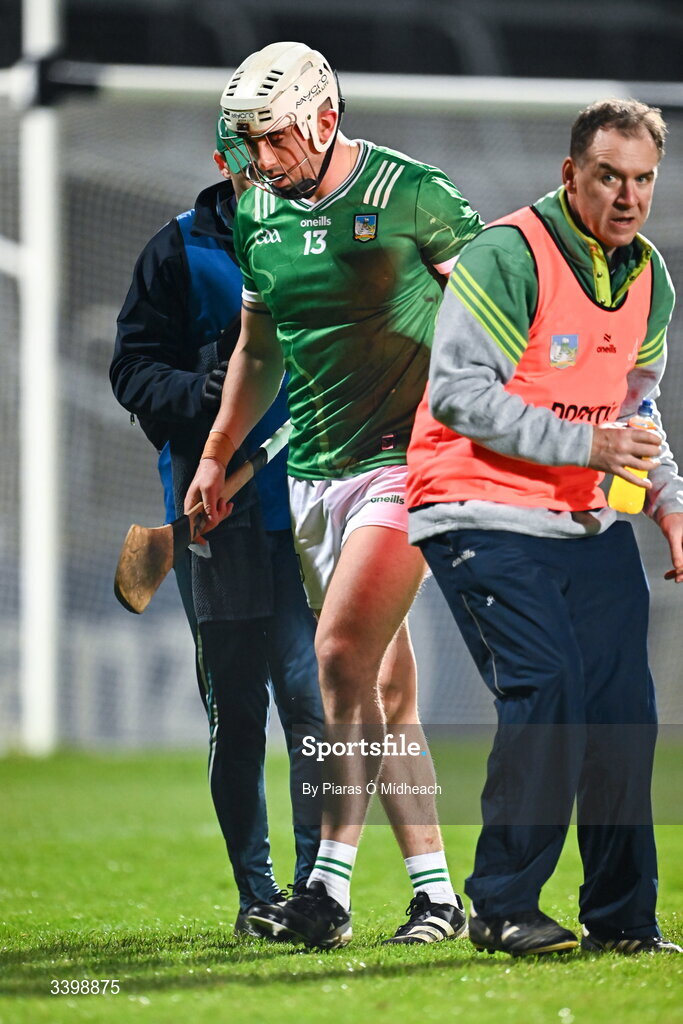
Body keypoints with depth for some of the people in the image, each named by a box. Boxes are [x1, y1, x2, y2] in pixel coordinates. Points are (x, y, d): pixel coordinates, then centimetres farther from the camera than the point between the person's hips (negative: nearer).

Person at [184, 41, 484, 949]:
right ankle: (434, 891, 10)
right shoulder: (259, 214, 10)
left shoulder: (410, 194, -9)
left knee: (343, 652, -18)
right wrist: (217, 453, 27)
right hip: (312, 469, 6)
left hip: (403, 460, -6)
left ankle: (331, 884, -14)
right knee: (385, 687, 6)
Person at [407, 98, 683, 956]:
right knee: (546, 691, -19)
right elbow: (460, 394, -20)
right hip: (483, 515, -7)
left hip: (589, 521, 7)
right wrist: (586, 446, -23)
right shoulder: (508, 256, -16)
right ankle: (502, 908, -10)